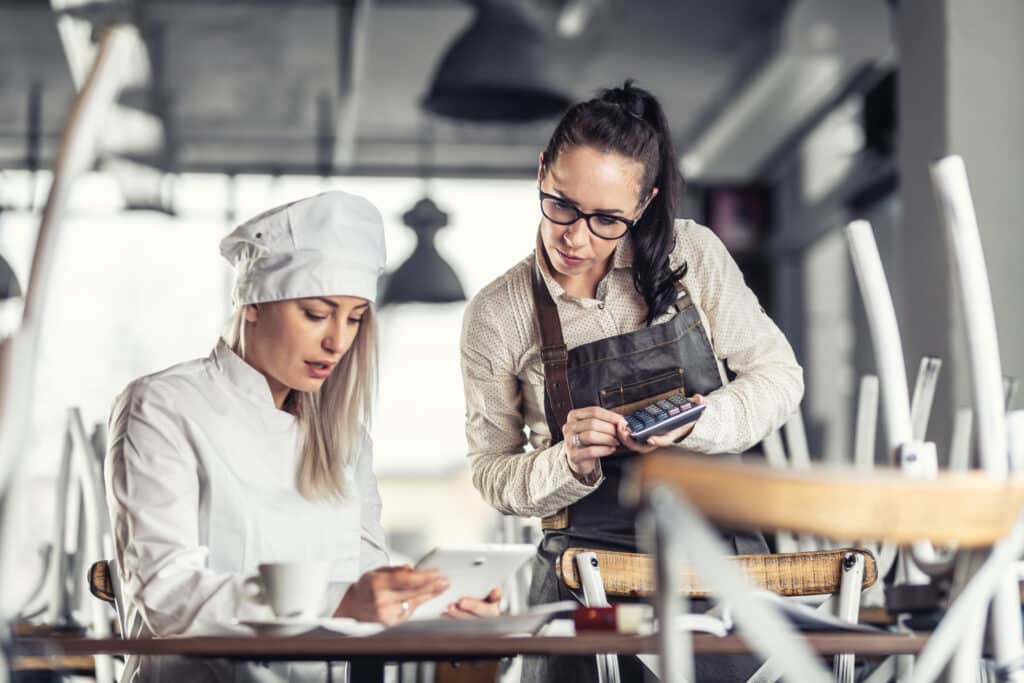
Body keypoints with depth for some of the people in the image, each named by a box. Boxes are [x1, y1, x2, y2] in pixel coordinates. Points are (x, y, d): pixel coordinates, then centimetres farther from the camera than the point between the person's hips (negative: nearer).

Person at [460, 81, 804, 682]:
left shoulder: (692, 255, -1)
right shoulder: (496, 316, -2)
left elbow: (779, 375, 5)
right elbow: (492, 472, 4)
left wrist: (697, 425, -14)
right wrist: (568, 463, -17)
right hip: (589, 570, -1)